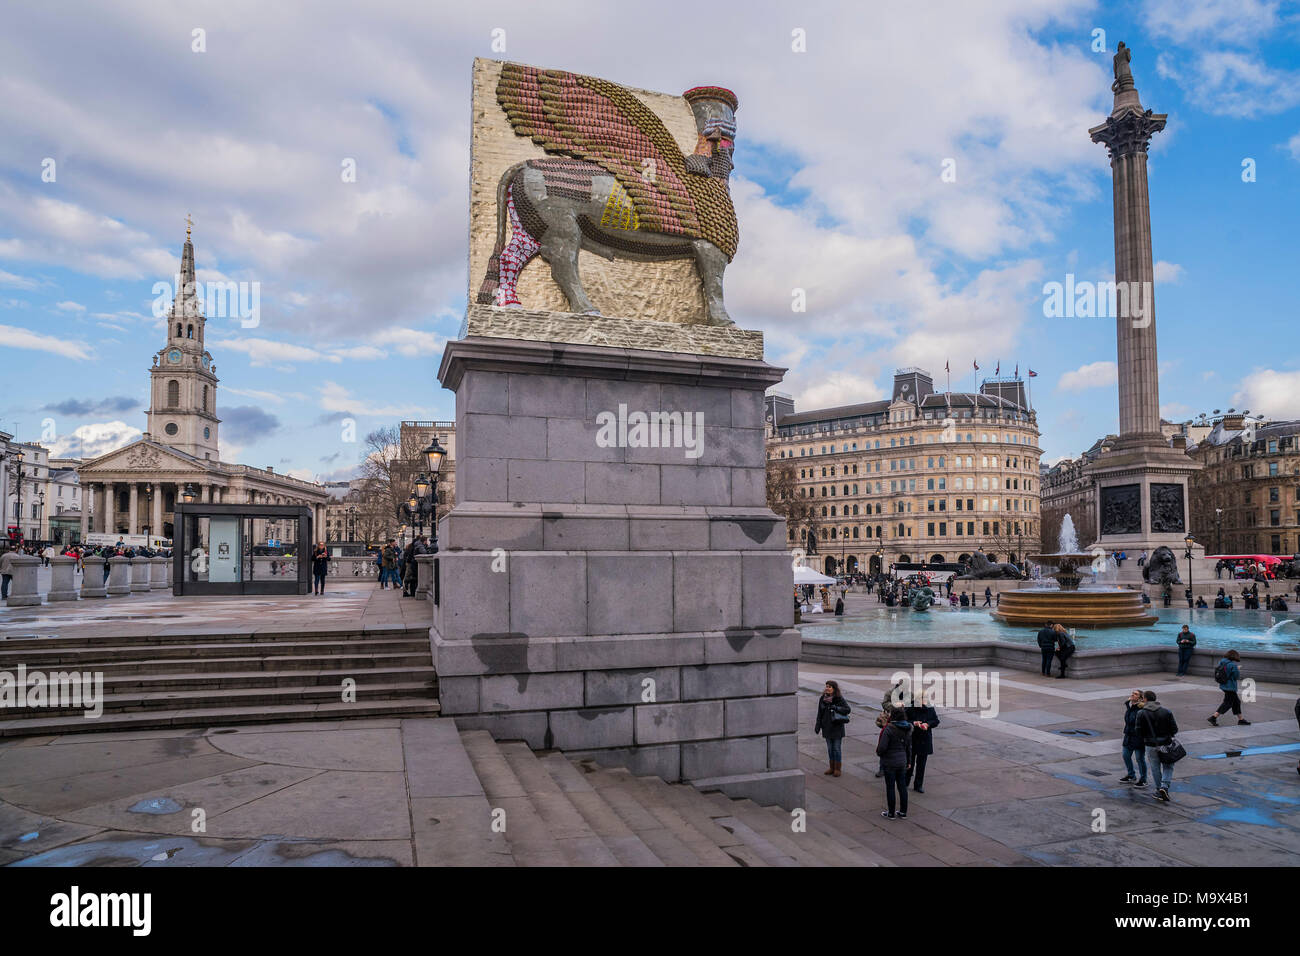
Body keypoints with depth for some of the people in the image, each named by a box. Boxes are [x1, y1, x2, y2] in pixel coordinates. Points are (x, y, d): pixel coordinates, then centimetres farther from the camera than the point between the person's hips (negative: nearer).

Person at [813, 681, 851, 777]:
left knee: (837, 748, 2)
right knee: (830, 748, 12)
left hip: (837, 727, -4)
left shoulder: (839, 699, -9)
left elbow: (848, 709, -15)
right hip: (827, 727, 4)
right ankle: (832, 767, 23)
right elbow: (820, 713, 9)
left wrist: (836, 708, -25)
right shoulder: (823, 698, 3)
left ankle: (837, 769, 13)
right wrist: (817, 726, 6)